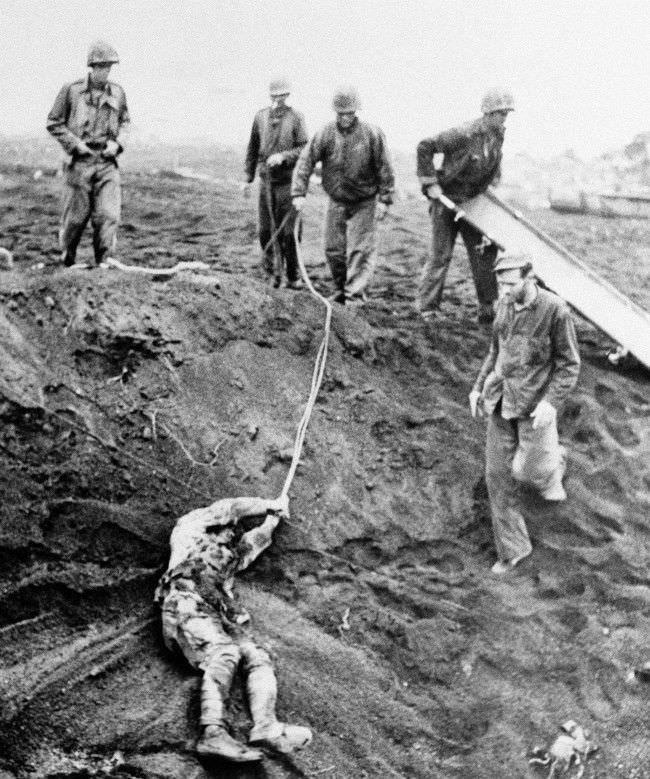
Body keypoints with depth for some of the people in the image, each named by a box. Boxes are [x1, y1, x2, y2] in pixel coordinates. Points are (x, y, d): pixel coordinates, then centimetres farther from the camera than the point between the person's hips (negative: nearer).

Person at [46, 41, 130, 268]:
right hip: (79, 163, -2)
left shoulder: (117, 93, 6)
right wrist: (75, 144, -8)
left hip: (107, 162, 2)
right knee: (75, 217, 5)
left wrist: (117, 142, 2)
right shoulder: (71, 90, -4)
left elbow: (124, 122, 21)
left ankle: (104, 262, 0)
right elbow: (53, 123, 1)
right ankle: (67, 260, 28)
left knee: (108, 215, -9)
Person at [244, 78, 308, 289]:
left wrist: (283, 156, -20)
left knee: (289, 231, -2)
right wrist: (248, 178, 13)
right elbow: (252, 149, 15)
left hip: (288, 180, -3)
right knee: (265, 229, 3)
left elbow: (305, 149, -6)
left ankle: (293, 276, 7)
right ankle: (273, 269, 18)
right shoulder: (261, 116, 8)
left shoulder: (295, 118, -3)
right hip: (266, 178, 3)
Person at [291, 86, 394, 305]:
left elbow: (384, 168, -6)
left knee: (360, 249, -8)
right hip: (336, 202, 3)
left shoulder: (372, 134, -11)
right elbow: (305, 161, -7)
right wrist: (299, 193, -16)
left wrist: (384, 199, -7)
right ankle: (341, 289, 26)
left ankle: (355, 294, -3)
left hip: (364, 203, -3)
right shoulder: (325, 135, -8)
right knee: (333, 249, 7)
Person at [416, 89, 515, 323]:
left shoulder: (498, 136, 0)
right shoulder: (465, 134, -24)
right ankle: (426, 308, 9)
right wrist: (430, 183, -21)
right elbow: (425, 147, -21)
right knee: (441, 254, -3)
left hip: (473, 202, 7)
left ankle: (489, 309, 10)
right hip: (447, 199, -7)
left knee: (485, 252, 3)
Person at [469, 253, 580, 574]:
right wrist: (478, 388, 10)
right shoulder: (504, 306, 1)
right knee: (498, 474, 6)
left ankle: (554, 462, 39)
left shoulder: (555, 310, -17)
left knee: (525, 470, 0)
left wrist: (551, 402, -22)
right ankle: (511, 549, 21)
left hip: (535, 404, -5)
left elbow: (569, 365, -11)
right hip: (500, 401, 5)